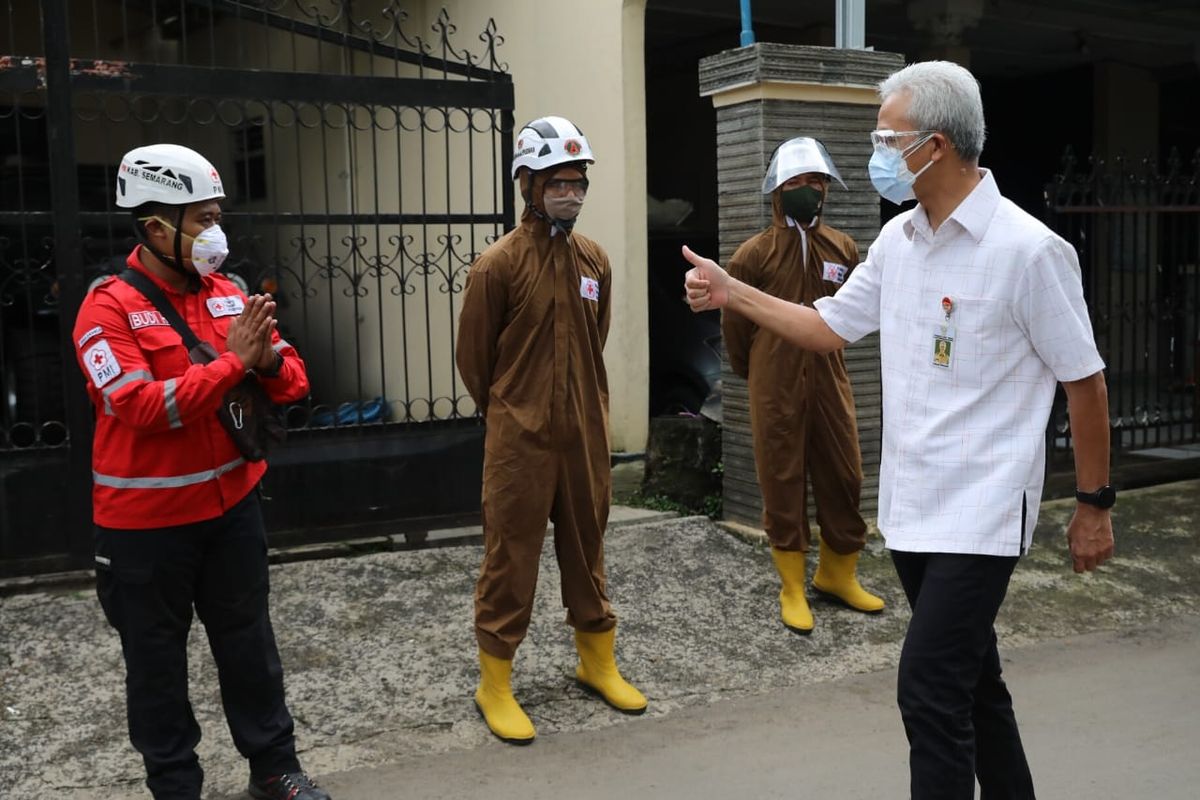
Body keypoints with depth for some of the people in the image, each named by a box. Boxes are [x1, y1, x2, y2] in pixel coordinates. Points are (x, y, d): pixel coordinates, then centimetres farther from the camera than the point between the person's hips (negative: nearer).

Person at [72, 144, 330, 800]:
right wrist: (231, 359, -23)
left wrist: (269, 361, -18)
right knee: (156, 658, 10)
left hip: (232, 505, 5)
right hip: (146, 521, -5)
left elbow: (294, 382, 5)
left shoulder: (227, 295, 4)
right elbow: (143, 407, -24)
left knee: (248, 642, 16)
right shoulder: (108, 309, -13)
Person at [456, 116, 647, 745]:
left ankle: (597, 658, 32)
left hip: (584, 432, 5)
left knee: (586, 544, 16)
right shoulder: (497, 264, -10)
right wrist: (510, 415, 8)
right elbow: (473, 356, -2)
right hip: (519, 435, -5)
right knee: (510, 556, 2)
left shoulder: (594, 261, 5)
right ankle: (494, 683, 16)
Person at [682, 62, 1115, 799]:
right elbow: (829, 327, 15)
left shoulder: (1027, 250, -16)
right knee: (971, 682, 19)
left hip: (980, 514, -7)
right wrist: (730, 292, 9)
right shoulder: (898, 240, 5)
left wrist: (1095, 505, -5)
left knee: (930, 690, -9)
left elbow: (1086, 383, -9)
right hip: (910, 506, 7)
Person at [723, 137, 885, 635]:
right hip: (776, 392, -3)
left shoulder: (844, 250, 5)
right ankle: (793, 588, 16)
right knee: (782, 484, 4)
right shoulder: (754, 254, -6)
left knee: (843, 479, 8)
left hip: (830, 384, 4)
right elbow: (734, 325, 3)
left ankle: (838, 574, 27)